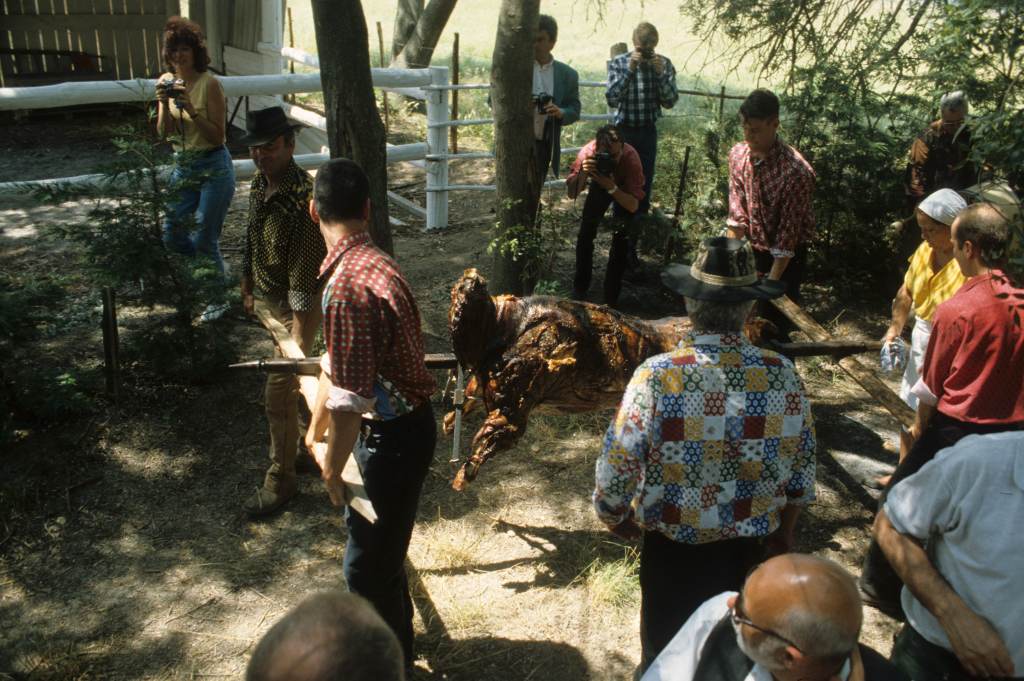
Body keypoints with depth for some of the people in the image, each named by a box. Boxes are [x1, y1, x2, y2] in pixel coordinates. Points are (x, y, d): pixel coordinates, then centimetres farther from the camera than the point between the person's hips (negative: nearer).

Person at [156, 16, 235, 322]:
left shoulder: (209, 83, -16)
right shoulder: (166, 81, 2)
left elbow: (218, 137, -17)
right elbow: (163, 133, 1)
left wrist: (191, 109, -28)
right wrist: (164, 104, -16)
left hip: (213, 169, -7)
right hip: (183, 166, 7)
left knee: (205, 239, -1)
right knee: (171, 234, 12)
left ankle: (219, 299, 20)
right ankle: (210, 269, 39)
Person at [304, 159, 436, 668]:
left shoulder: (348, 283, -28)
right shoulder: (369, 263, 4)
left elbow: (350, 397, -25)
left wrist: (333, 469, -11)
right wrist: (316, 426, 25)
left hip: (393, 437, -10)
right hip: (399, 423, 10)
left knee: (368, 566, 9)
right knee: (382, 550, 28)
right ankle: (396, 642, 50)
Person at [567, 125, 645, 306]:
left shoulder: (631, 158, -40)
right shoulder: (588, 152, -35)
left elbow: (633, 206, -39)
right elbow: (571, 193, -33)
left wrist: (612, 187, -52)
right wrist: (583, 173, -50)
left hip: (623, 189, -2)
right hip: (599, 186, 2)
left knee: (621, 237, -16)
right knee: (586, 232, -7)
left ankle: (611, 296, -2)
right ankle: (580, 287, 13)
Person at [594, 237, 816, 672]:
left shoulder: (657, 376, -25)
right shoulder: (783, 375, -14)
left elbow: (617, 467, -20)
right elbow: (802, 468, -1)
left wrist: (613, 513, 2)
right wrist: (786, 527, 17)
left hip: (672, 548, -2)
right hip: (748, 547, 3)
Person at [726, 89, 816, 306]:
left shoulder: (796, 172, -27)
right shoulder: (737, 154, -8)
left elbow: (788, 234, -25)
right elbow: (736, 215, -3)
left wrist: (770, 284, -25)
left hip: (785, 258, -5)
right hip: (751, 250, 5)